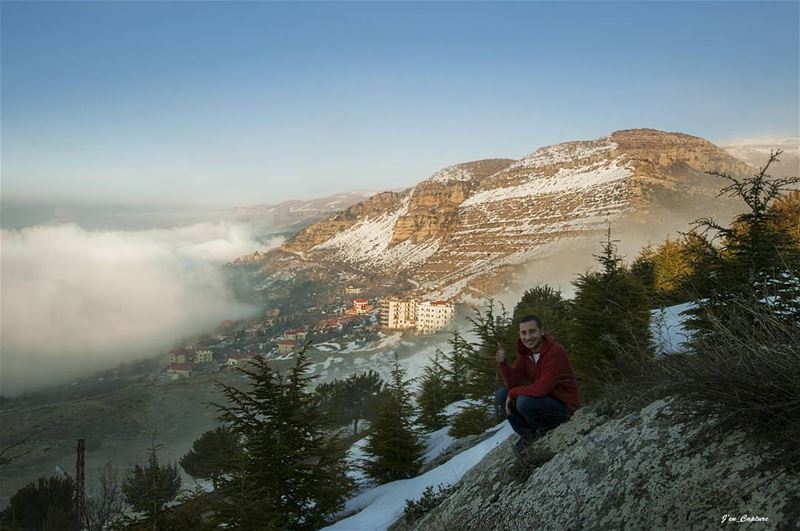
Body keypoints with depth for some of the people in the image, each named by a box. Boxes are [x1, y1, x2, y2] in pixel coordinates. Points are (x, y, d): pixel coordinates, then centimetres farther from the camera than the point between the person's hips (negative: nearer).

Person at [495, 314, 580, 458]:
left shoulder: (556, 352, -23)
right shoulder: (525, 352, 1)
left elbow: (543, 388, -30)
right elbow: (513, 383, -5)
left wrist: (513, 393, -19)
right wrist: (502, 362, -21)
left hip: (563, 407, -7)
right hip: (541, 399, 7)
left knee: (524, 401, -32)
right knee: (501, 394, -8)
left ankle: (539, 430, 0)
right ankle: (528, 435, 1)